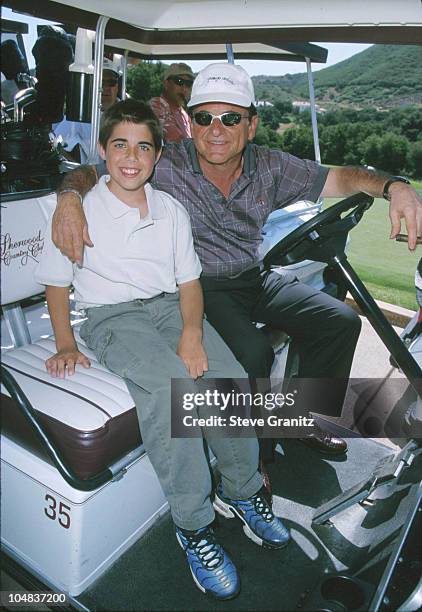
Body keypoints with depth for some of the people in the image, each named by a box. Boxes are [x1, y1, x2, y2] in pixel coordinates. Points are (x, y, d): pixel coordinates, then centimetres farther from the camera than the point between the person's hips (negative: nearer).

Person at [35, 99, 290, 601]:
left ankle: (241, 491, 5)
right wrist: (65, 344, -5)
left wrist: (192, 333, -13)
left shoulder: (171, 210, 10)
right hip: (111, 316, -3)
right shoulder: (80, 210, 1)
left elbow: (189, 280, 5)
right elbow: (56, 282, 7)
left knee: (233, 380, -21)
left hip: (170, 305, 4)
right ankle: (193, 526, -17)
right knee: (170, 385, -33)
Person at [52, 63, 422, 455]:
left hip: (255, 278, 6)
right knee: (253, 353, -30)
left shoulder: (269, 166, -2)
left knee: (341, 321, -2)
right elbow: (88, 173, -8)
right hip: (201, 287, -5)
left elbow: (337, 178, 2)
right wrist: (69, 198, -32)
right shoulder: (164, 166, -13)